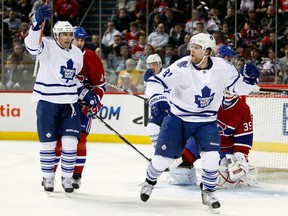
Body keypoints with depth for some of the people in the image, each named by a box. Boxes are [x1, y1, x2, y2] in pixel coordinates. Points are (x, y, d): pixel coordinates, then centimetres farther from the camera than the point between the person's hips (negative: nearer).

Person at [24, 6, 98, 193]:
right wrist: (38, 22, -48)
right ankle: (48, 178, 20)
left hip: (69, 103, 4)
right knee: (48, 142, 4)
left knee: (71, 141, -3)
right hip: (47, 102, -4)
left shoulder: (77, 54, 8)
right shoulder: (47, 46, -10)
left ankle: (67, 178, 11)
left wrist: (85, 94, 10)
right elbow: (32, 44, -33)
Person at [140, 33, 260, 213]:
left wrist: (248, 78, -22)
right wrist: (156, 98, -37)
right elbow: (155, 82, -19)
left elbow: (238, 87, -1)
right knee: (163, 156, 1)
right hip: (178, 117, -1)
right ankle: (150, 181, 33)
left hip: (206, 121, 1)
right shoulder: (182, 68, -21)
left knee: (211, 156, -15)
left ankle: (208, 192, 9)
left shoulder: (223, 67, -13)